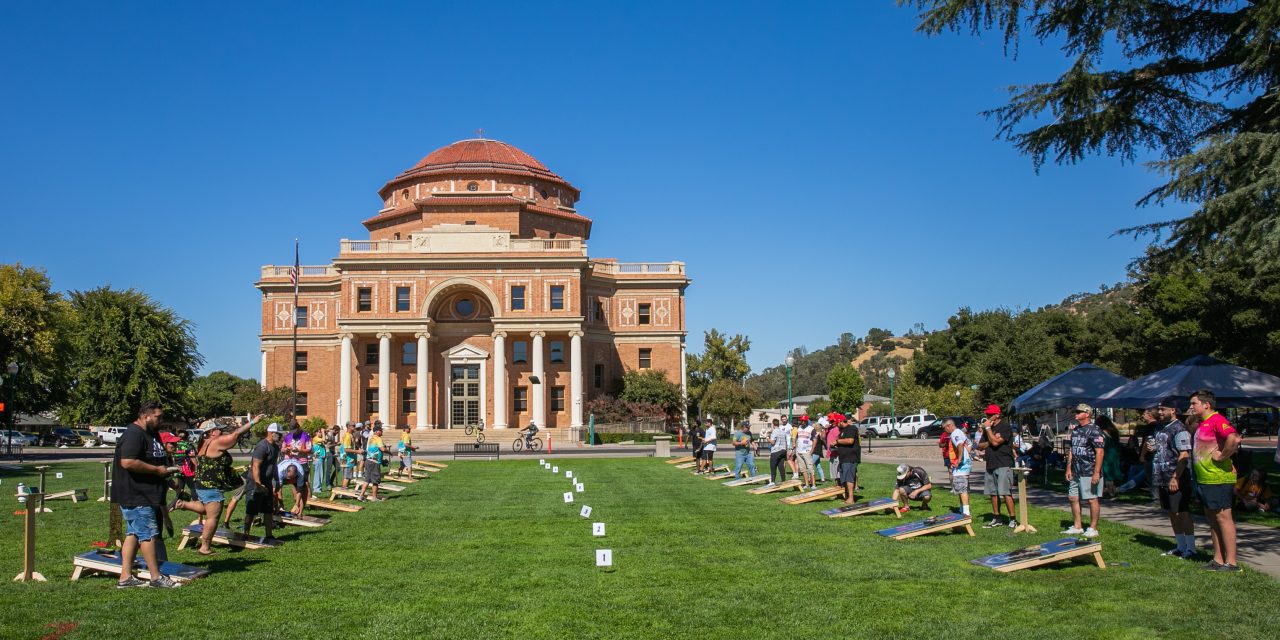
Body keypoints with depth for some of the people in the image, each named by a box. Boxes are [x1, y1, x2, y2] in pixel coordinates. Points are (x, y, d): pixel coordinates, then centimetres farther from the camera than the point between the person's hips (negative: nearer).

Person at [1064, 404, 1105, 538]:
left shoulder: (1094, 430, -12)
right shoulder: (1075, 430, 14)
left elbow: (1100, 452, -17)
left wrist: (1096, 473, -21)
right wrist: (1069, 468, 14)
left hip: (1089, 473, -9)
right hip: (1076, 472, 9)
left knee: (1092, 499, 0)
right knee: (1073, 498, 10)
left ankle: (1093, 528, 8)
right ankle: (1076, 527, 20)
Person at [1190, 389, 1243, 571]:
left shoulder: (1217, 420, -15)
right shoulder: (1202, 423, 16)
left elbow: (1234, 439, -30)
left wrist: (1221, 456, -21)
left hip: (1218, 479, -10)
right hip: (1205, 479, 10)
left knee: (1223, 517, -6)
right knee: (1212, 517, 13)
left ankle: (1231, 562, -2)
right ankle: (1218, 560, 20)